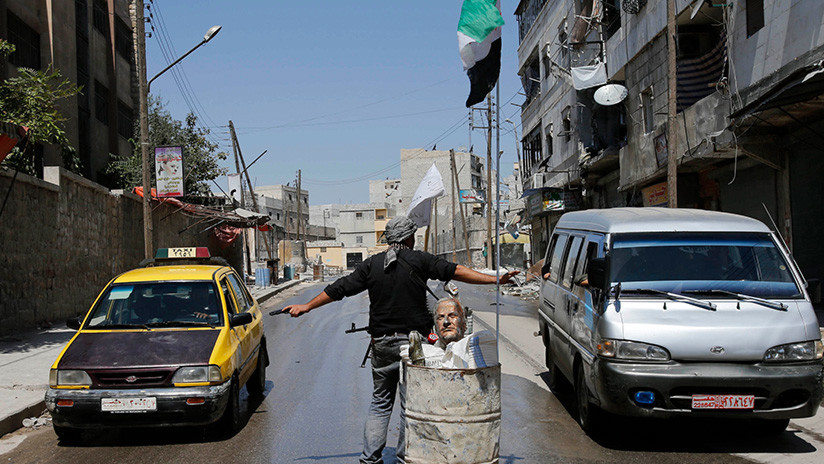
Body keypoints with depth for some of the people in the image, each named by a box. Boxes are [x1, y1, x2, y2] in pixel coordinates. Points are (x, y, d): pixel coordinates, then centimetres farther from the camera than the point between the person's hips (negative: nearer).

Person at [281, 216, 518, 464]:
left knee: (380, 402, 14)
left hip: (382, 344, 4)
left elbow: (340, 288, 8)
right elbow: (456, 271, -7)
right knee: (411, 404, 5)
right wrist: (495, 279, -3)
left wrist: (307, 306, 18)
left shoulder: (372, 264, 5)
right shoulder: (419, 260, -4)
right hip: (413, 341, -3)